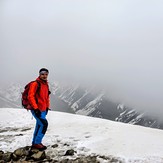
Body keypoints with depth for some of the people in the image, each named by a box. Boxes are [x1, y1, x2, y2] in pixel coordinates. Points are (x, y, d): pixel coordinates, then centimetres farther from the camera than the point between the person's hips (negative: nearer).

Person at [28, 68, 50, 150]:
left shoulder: (46, 84, 12)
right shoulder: (35, 84, -14)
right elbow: (30, 96, -19)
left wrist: (47, 107, 18)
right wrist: (36, 108, -22)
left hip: (43, 109, 8)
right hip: (36, 109, -8)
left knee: (39, 126, 13)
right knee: (44, 124, -14)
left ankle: (35, 143, 25)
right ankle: (37, 143, -3)